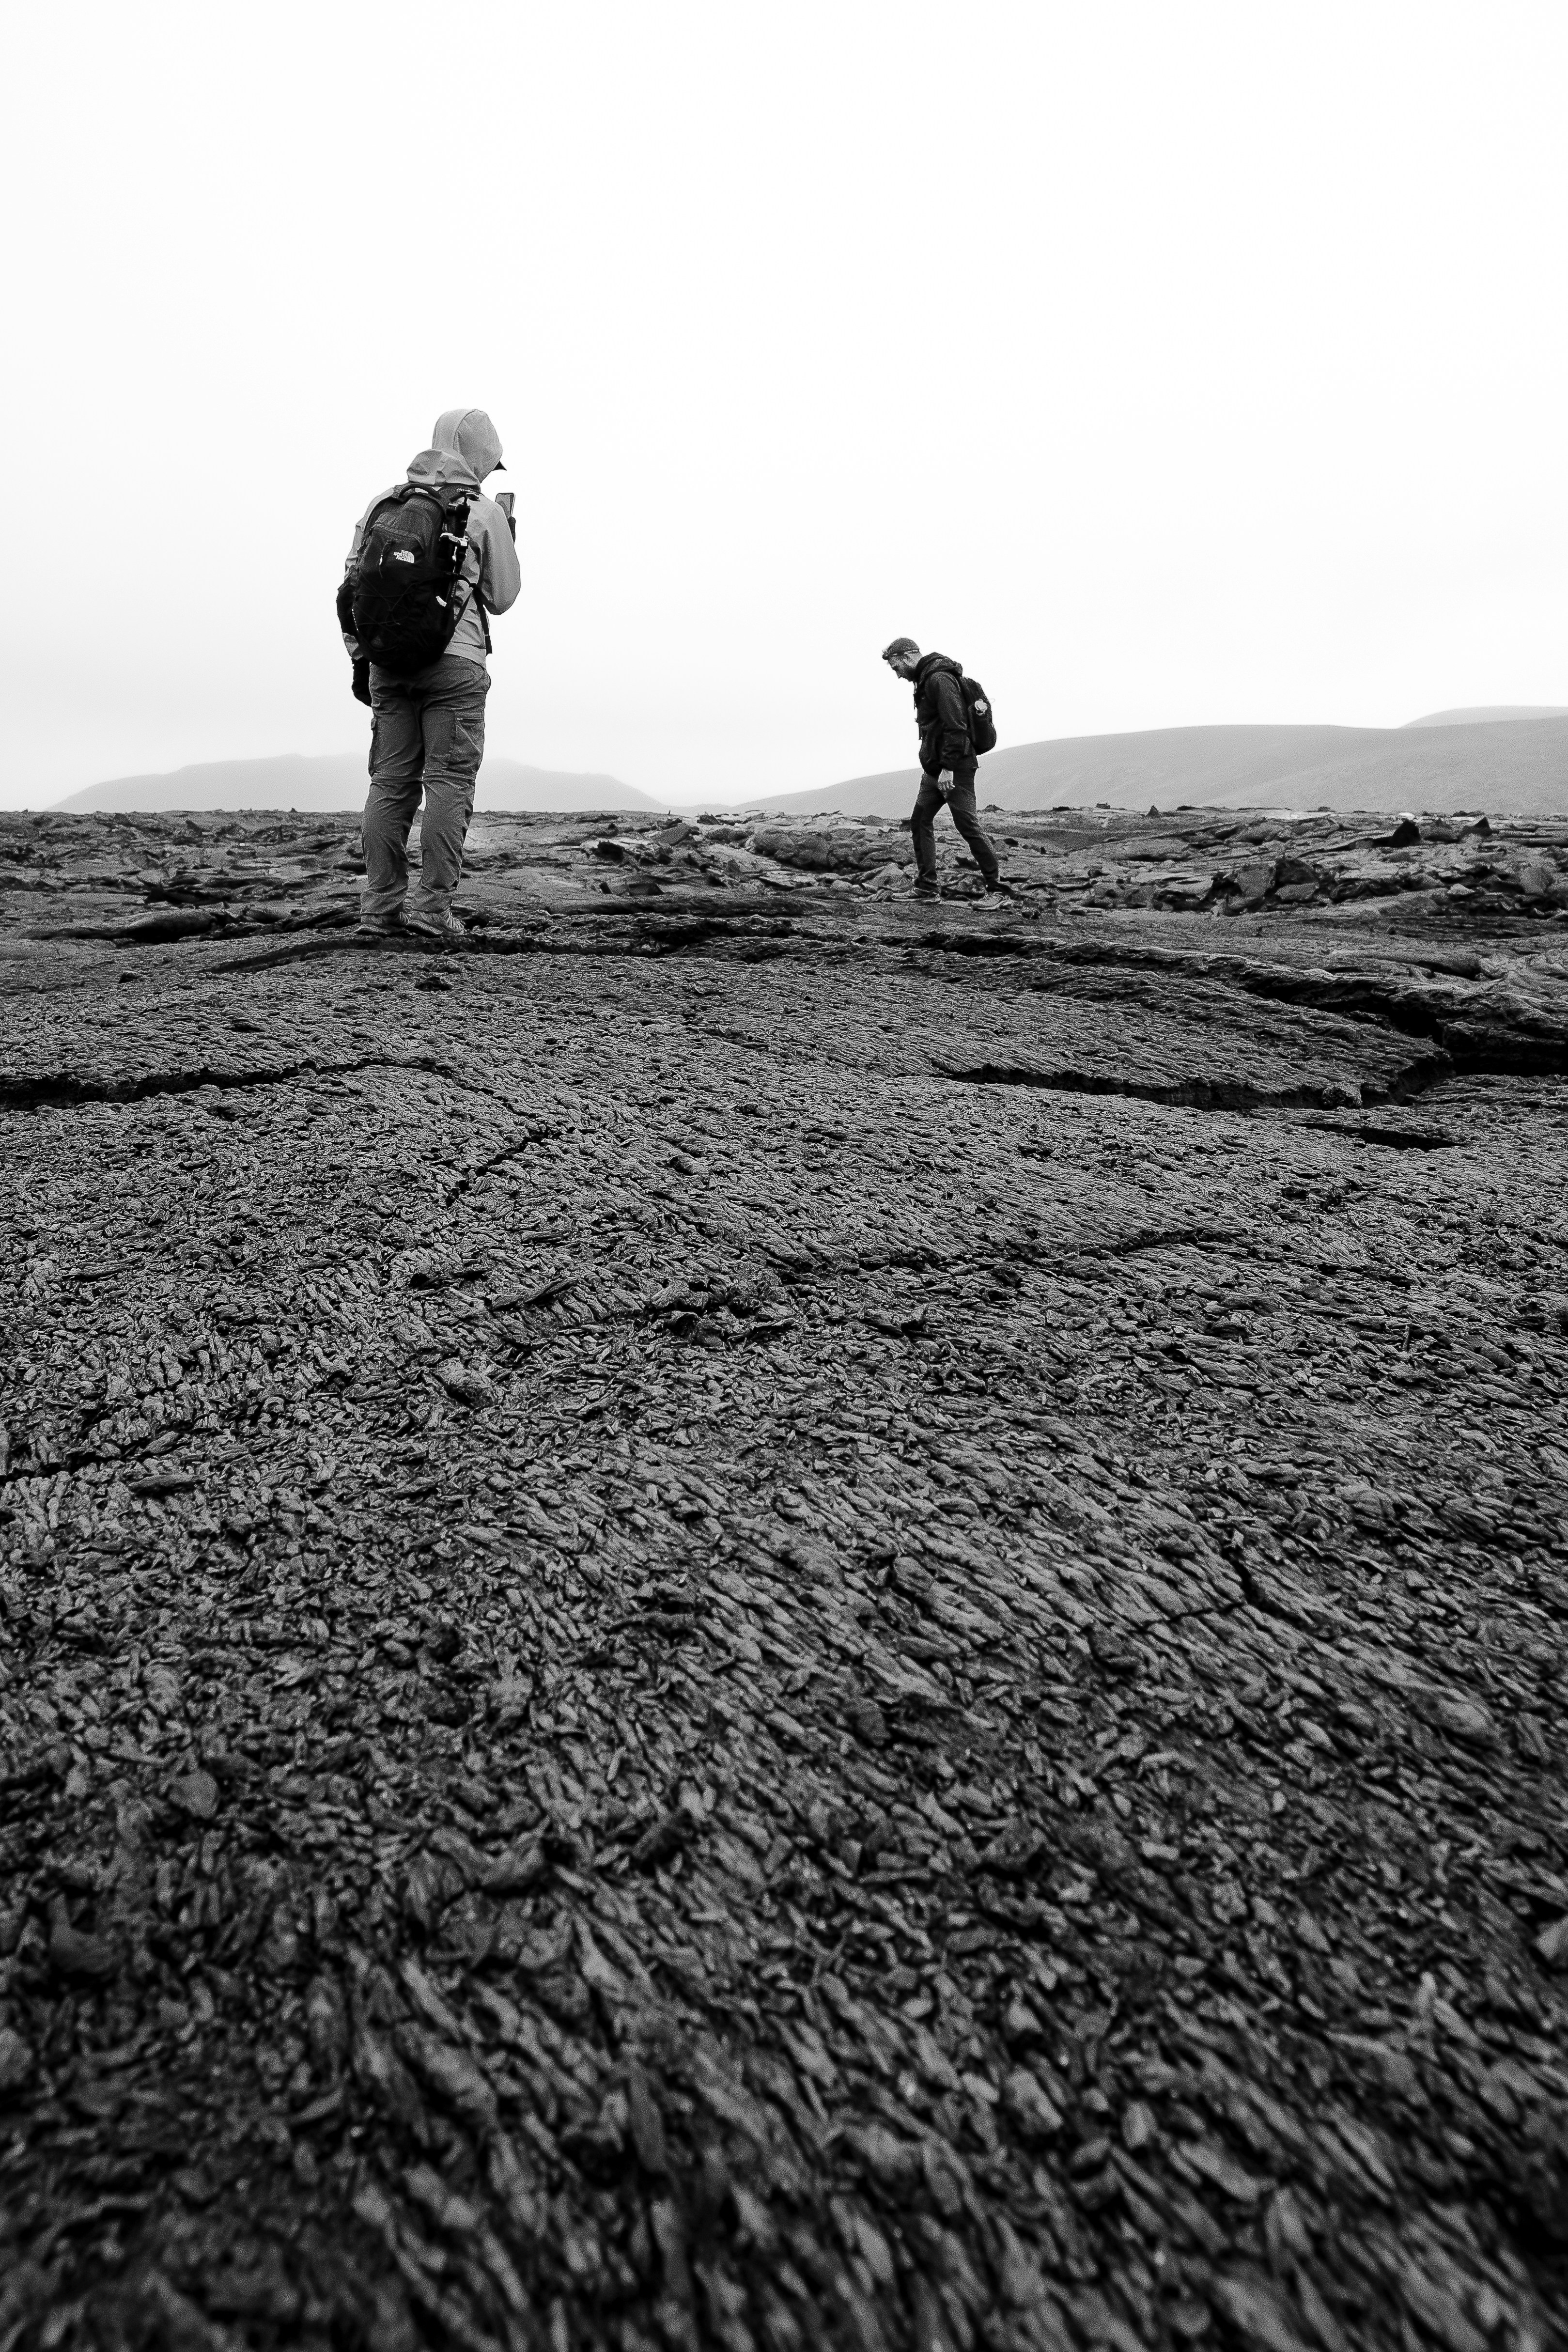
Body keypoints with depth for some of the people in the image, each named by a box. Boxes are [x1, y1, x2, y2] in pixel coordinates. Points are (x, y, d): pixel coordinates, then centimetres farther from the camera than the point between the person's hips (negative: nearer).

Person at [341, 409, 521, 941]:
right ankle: (433, 906, -9)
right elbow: (501, 597, 8)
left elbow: (352, 582, 12)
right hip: (454, 658, -4)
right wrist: (507, 540, 22)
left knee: (390, 783, 7)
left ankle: (380, 908, 6)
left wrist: (359, 656, 17)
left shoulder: (384, 501, 13)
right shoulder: (485, 513, 1)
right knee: (448, 781, -3)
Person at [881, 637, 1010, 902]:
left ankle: (998, 890, -4)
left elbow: (956, 726, -22)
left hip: (956, 769, -10)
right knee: (920, 821, 10)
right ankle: (926, 888, 15)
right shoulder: (925, 679, 17)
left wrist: (948, 768, -24)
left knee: (969, 826, -9)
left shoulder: (940, 679, -15)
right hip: (935, 768, 10)